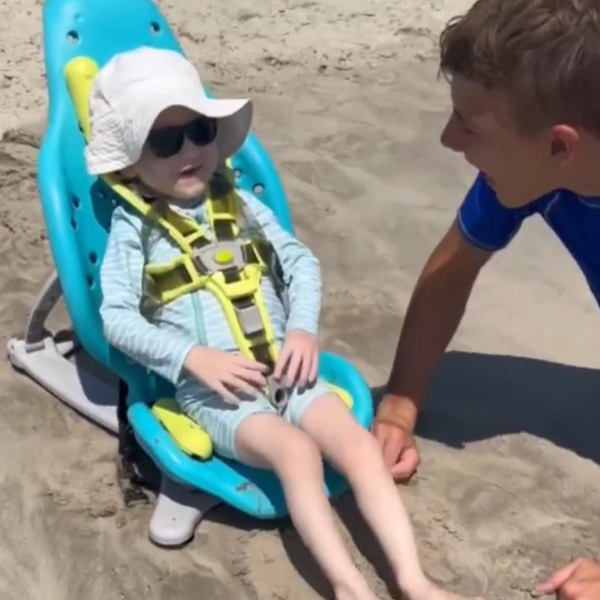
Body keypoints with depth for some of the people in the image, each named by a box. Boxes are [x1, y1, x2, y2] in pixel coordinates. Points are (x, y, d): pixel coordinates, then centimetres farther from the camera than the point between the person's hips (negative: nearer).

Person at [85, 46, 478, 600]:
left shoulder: (240, 204, 13)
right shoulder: (134, 228, 1)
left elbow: (302, 263, 13)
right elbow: (117, 316, -7)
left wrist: (303, 330, -5)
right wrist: (192, 357, -18)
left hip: (283, 367, 4)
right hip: (210, 387, -4)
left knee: (361, 445, -16)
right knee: (296, 451, -30)